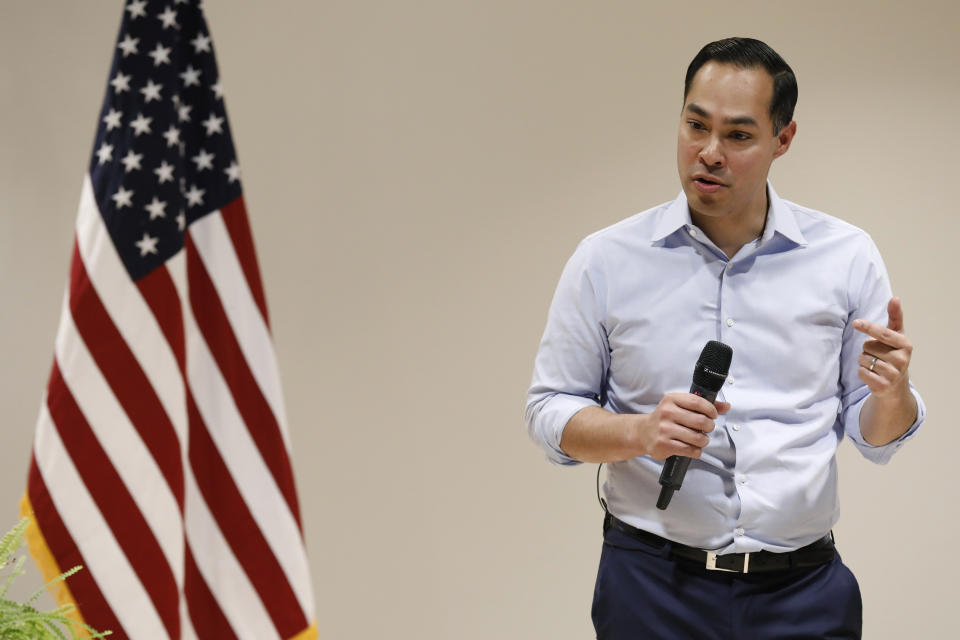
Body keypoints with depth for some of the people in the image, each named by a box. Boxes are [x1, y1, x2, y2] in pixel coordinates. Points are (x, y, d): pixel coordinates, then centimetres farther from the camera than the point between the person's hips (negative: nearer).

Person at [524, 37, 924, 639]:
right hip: (653, 585, 0)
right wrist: (641, 433, -17)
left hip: (803, 591, 1)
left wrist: (892, 391, -17)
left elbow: (876, 437, 6)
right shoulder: (607, 260, -1)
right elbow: (550, 412, 2)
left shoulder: (846, 256, 1)